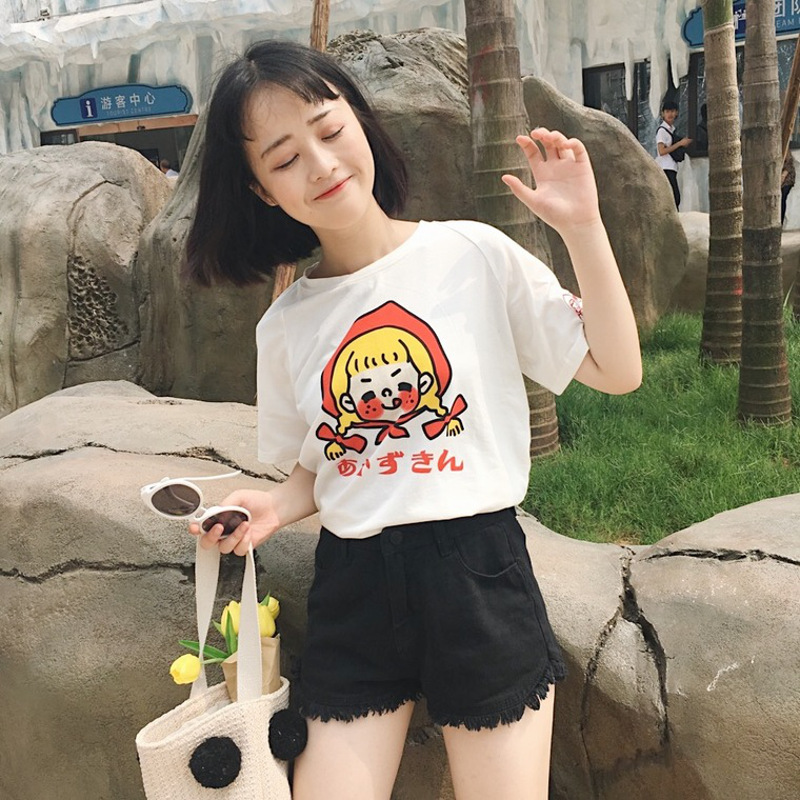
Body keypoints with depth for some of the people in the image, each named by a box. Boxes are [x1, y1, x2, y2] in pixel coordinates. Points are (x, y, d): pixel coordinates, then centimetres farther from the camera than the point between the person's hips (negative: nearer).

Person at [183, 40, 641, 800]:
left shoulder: (474, 255, -5)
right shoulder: (284, 325, 4)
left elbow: (616, 370, -4)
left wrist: (582, 228, -12)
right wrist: (272, 508, -6)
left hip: (476, 571, -2)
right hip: (351, 585, 3)